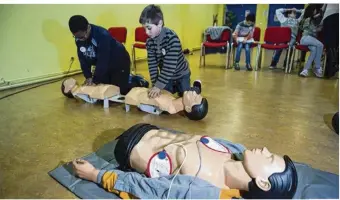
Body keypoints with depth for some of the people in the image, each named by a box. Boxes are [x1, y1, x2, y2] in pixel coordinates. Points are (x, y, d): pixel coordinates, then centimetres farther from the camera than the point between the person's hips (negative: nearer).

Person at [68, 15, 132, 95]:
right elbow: (83, 58, -3)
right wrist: (88, 76, -12)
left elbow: (103, 60, -31)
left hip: (119, 63, -7)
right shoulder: (78, 39, -11)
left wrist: (95, 80, -27)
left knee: (120, 91, -10)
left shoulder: (102, 35, -33)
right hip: (103, 65, 7)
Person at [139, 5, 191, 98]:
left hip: (181, 75, -5)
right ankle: (175, 88, 38)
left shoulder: (172, 38, -32)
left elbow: (170, 66, -35)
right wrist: (155, 84, -25)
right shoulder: (149, 42, -13)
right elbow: (152, 64, -14)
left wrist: (159, 85, -37)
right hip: (166, 76, 5)